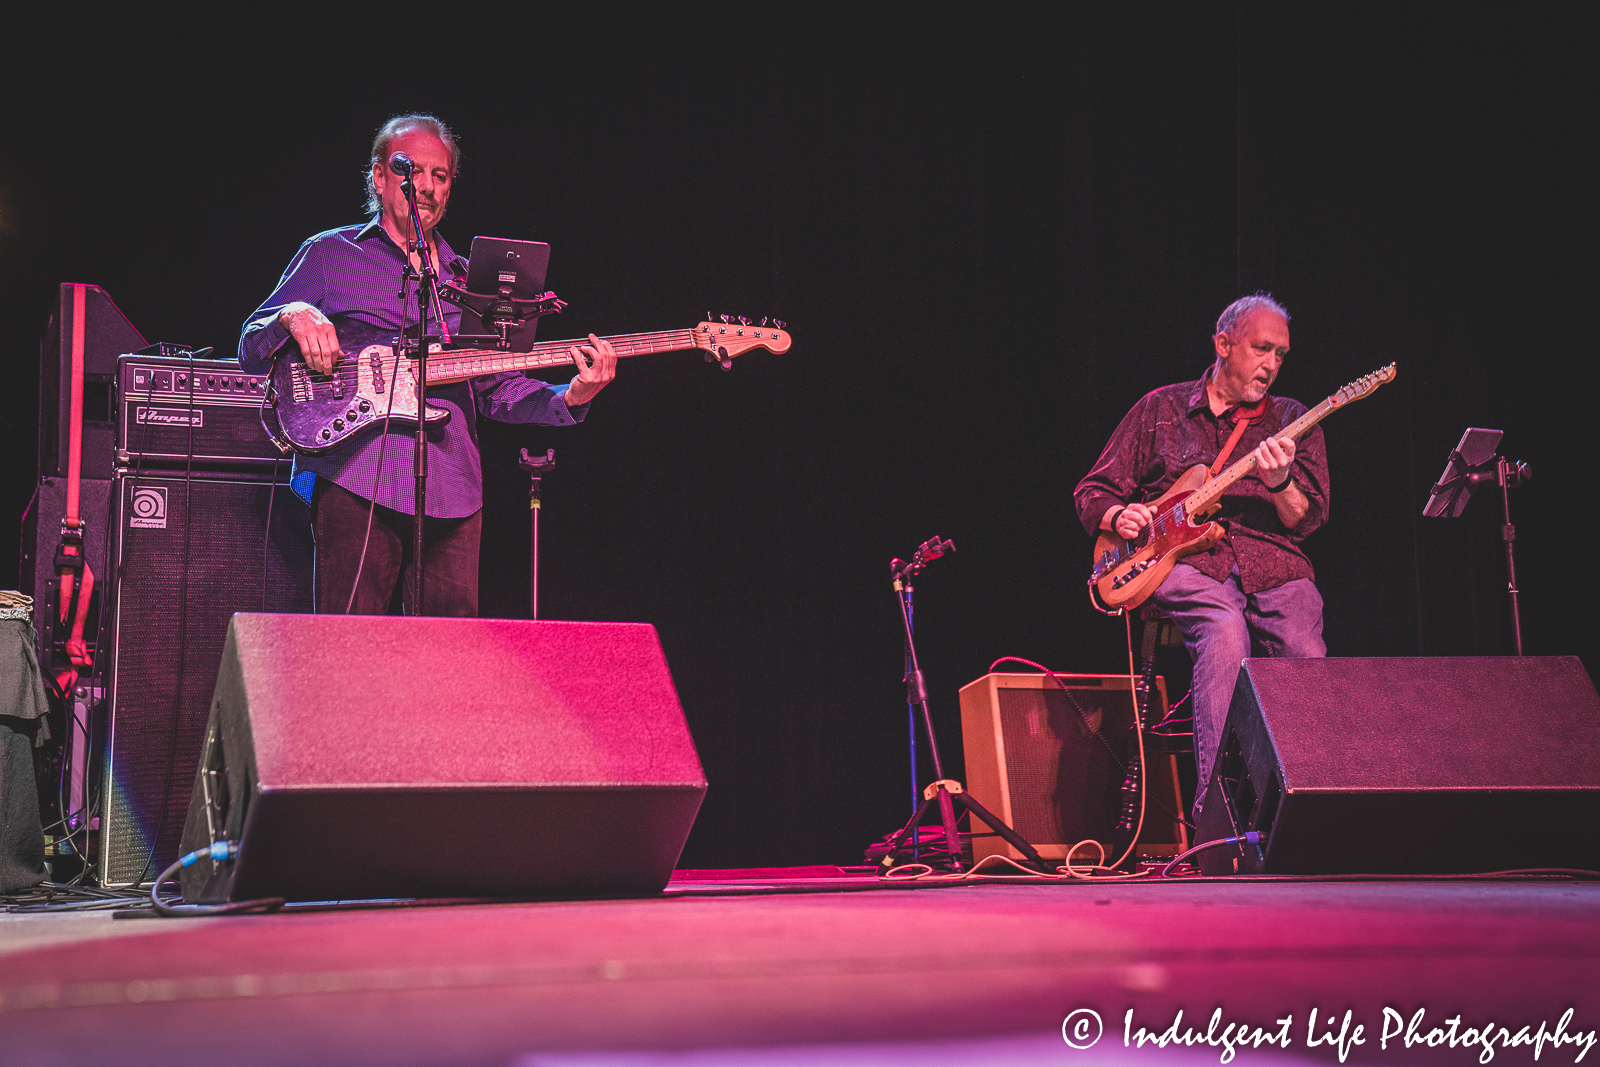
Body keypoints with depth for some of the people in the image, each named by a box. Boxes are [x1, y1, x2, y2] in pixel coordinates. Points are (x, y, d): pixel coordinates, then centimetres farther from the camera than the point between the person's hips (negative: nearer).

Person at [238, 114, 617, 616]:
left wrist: (570, 397, -1)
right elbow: (251, 348, 10)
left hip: (453, 492, 4)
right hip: (355, 479, -4)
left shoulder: (467, 281, 23)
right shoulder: (329, 255, 11)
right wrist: (292, 317, -13)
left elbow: (501, 389, 18)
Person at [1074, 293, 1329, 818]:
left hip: (1274, 563, 2)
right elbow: (1091, 493, 18)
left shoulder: (1292, 419, 17)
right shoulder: (1161, 409, 16)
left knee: (1306, 655, -30)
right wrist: (1118, 516, -4)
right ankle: (1212, 811, -37)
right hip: (1187, 563, -2)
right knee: (1226, 634, -36)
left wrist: (1278, 483, -15)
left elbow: (1307, 520, 6)